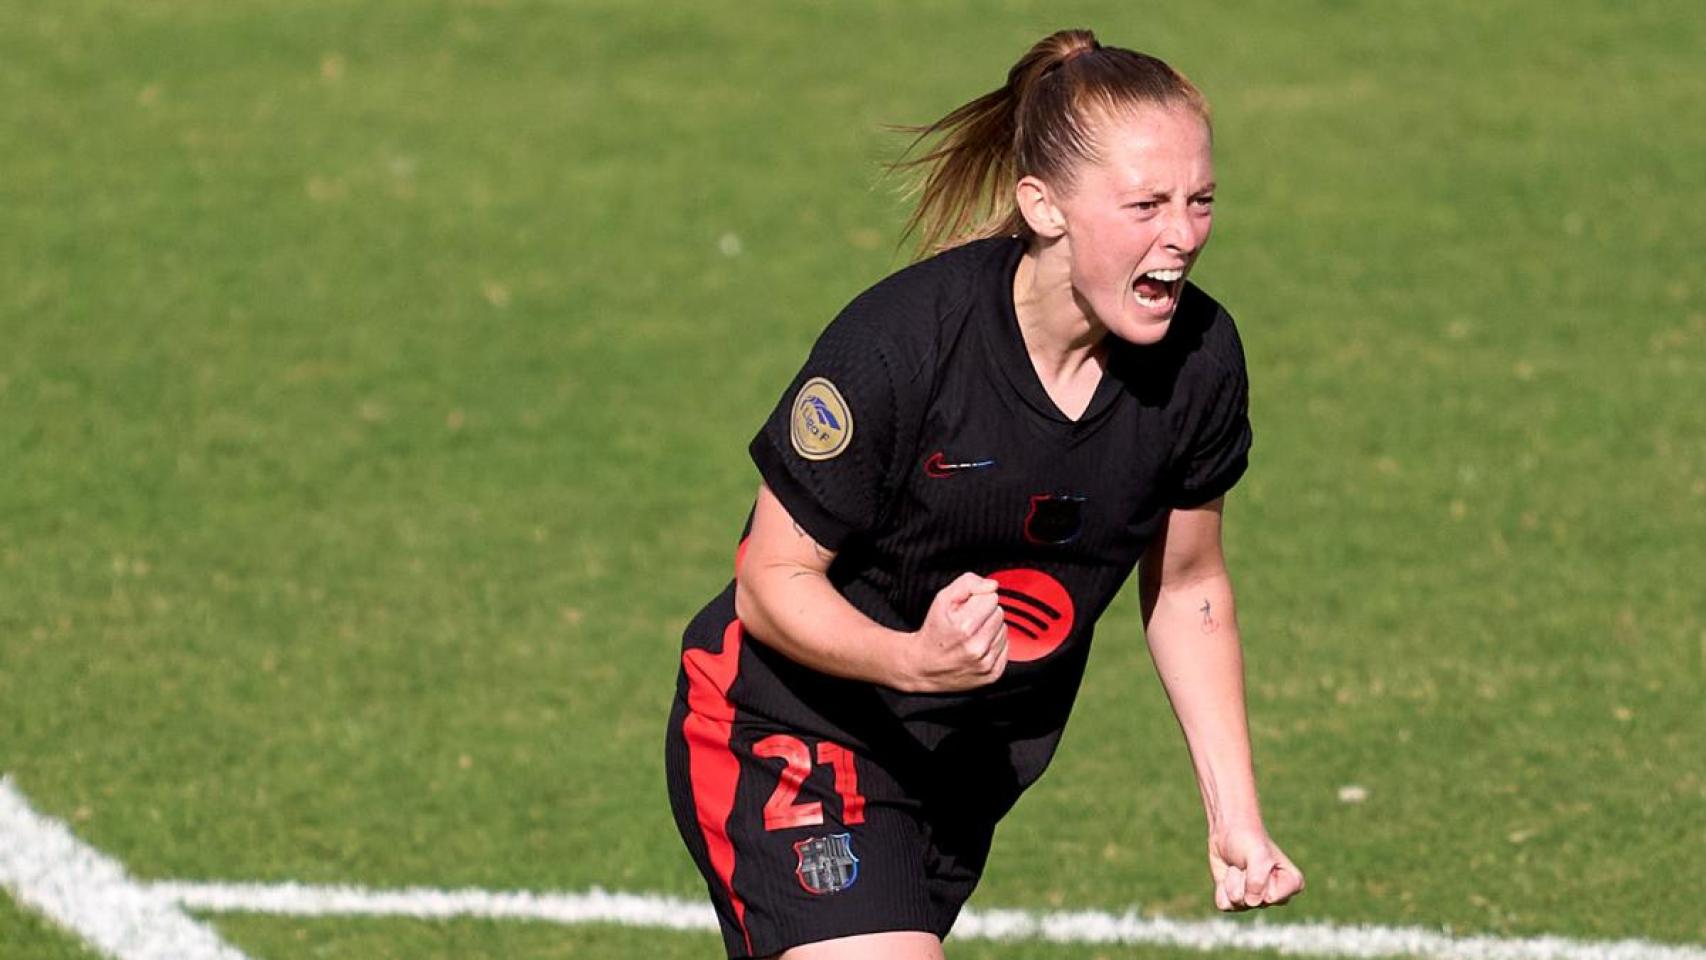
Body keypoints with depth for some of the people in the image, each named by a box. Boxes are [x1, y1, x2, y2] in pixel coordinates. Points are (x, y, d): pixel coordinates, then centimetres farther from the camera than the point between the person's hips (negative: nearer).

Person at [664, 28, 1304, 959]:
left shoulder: (1198, 359, -12)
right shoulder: (899, 341, -28)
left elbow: (1186, 585, 4)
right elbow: (772, 579, -19)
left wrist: (1235, 816, 1)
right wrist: (913, 659, -38)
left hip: (968, 767, 6)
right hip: (787, 742, -6)